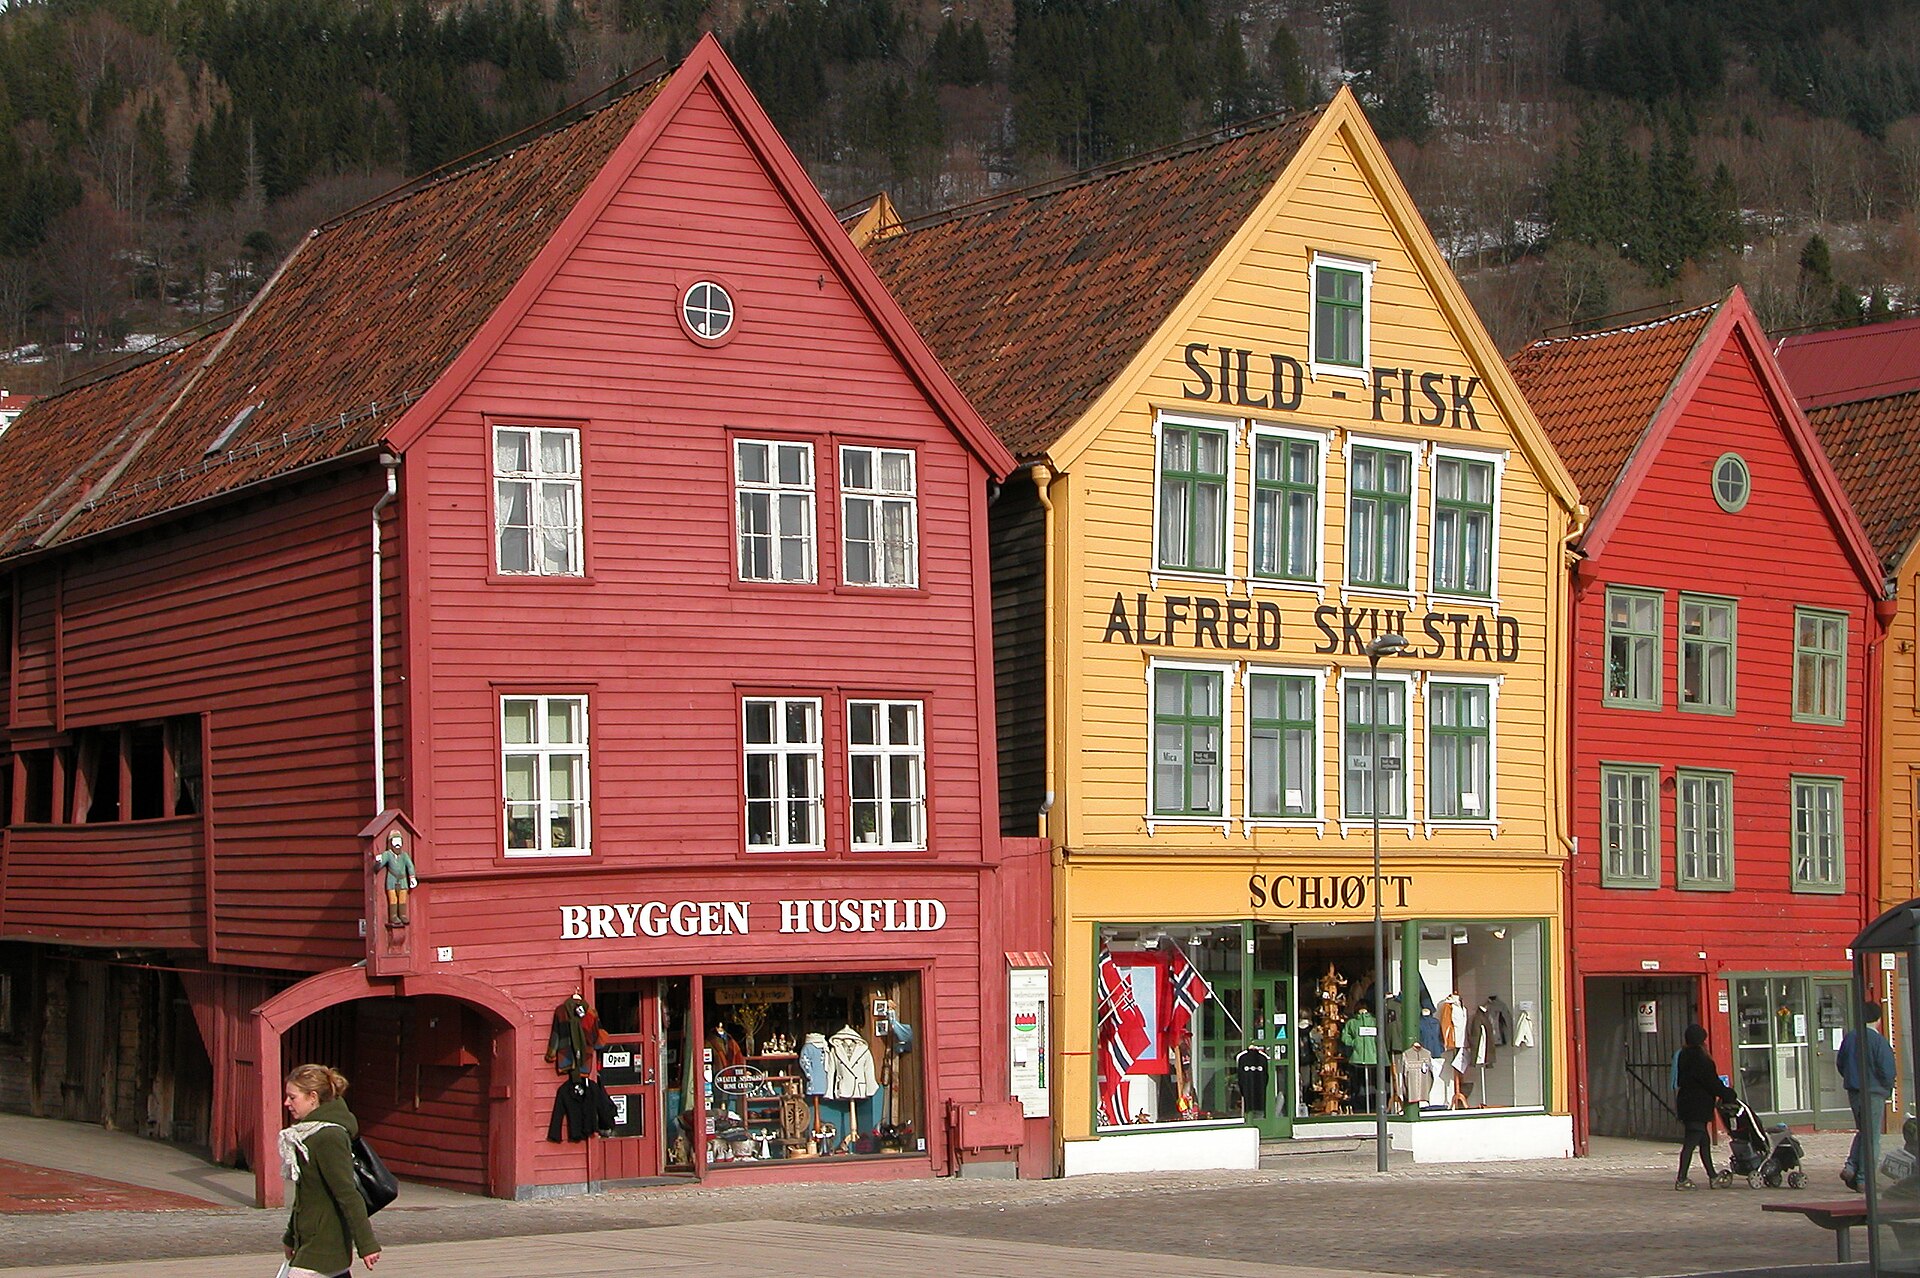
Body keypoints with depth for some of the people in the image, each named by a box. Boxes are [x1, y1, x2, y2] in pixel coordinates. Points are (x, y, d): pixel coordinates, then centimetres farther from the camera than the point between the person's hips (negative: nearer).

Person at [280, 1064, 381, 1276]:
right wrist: (291, 1237, 29)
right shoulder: (310, 1133, 13)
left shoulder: (328, 1137, -18)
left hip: (322, 1248, -10)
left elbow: (348, 1194, -22)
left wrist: (367, 1244, -24)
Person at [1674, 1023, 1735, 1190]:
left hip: (1687, 1105, 10)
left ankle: (1713, 1176, 19)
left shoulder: (1684, 1055, 12)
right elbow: (1711, 1082, -16)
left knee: (1704, 1141, 14)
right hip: (1697, 1106, -10)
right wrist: (1728, 1094, -4)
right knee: (1691, 1141, -7)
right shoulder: (1698, 1058, -17)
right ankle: (1681, 1179, -7)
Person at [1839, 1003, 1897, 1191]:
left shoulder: (1849, 1038, 3)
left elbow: (1840, 1063, 12)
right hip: (1873, 1092, -6)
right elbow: (1887, 1070, -17)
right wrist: (1887, 1090, 1)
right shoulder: (1879, 1041, -15)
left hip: (1853, 1091, 6)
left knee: (1861, 1130, 21)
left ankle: (1851, 1166, 3)